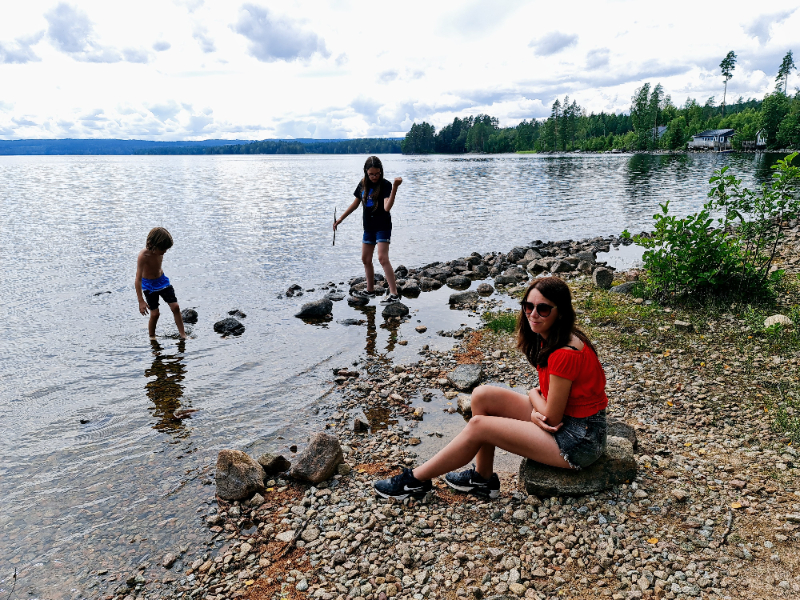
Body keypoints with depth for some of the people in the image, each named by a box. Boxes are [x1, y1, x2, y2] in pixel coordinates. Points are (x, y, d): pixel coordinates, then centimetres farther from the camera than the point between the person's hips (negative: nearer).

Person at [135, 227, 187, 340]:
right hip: (149, 285, -5)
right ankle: (152, 337, 19)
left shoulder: (159, 251, -12)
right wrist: (141, 301, -36)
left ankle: (182, 335, 8)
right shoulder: (143, 256, -30)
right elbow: (138, 280, -33)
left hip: (162, 280, 5)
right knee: (155, 314, -3)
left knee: (175, 307, -1)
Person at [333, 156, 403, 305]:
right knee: (366, 259, 14)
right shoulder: (363, 184, 5)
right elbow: (356, 203, 18)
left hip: (383, 227, -7)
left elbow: (387, 207, -28)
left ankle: (394, 294, -19)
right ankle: (370, 290, 31)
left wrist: (395, 188, -39)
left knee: (382, 258, -19)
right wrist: (341, 218, 20)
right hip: (368, 227, 7)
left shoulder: (385, 185, -13)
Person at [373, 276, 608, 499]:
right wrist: (536, 411, -12)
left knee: (478, 425, -12)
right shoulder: (548, 338, 2)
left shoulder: (565, 354, -28)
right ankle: (483, 478, 11)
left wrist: (533, 395, -2)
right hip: (560, 414, 9)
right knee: (482, 395, -2)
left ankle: (416, 480, 5)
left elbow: (552, 418, -22)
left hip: (579, 440, -9)